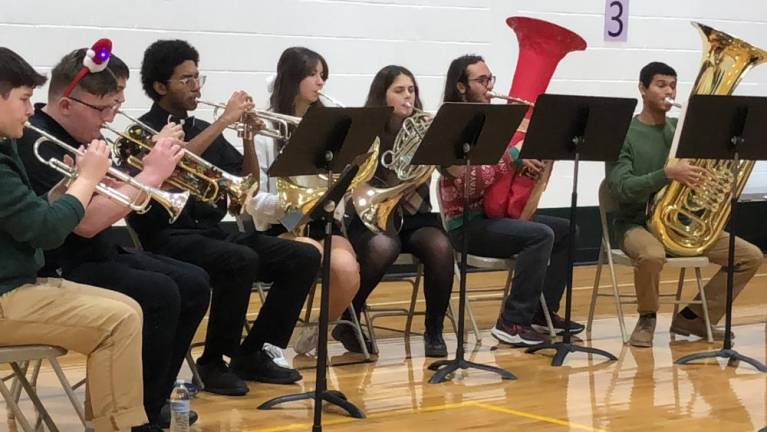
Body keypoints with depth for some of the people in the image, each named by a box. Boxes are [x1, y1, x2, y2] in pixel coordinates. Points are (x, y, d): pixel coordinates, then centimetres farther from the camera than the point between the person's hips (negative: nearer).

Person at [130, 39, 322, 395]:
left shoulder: (204, 130, 18)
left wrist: (248, 138, -1)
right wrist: (224, 121, -22)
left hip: (212, 232, 7)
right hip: (167, 239, -7)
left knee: (304, 257, -9)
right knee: (241, 260, -35)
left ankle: (254, 353, 0)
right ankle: (214, 363, -18)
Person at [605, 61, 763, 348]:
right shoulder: (623, 133, -6)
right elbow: (620, 188, -19)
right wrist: (668, 173, -31)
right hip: (636, 224, -6)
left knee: (751, 256, -7)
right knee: (652, 255, -41)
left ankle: (691, 318, 5)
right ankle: (647, 318, -10)